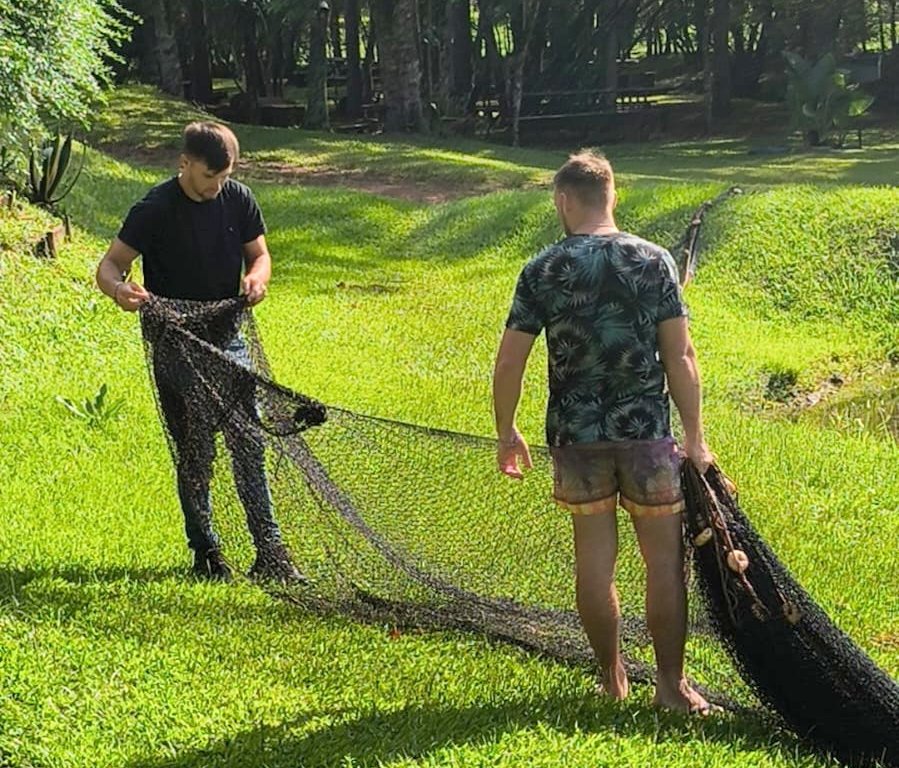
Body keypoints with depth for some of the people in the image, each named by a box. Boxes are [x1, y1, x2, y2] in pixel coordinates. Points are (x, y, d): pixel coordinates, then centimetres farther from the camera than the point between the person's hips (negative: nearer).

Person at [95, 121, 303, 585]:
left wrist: (256, 277, -14)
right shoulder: (155, 210, -13)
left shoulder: (237, 199, 0)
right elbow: (110, 264, -12)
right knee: (194, 455, 3)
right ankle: (205, 552, 16)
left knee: (249, 446, 1)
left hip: (228, 342, 4)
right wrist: (119, 290, -36)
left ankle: (269, 551, 6)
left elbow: (259, 254, 10)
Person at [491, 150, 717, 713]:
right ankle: (671, 685, 10)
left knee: (595, 557, 10)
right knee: (665, 557, 7)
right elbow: (680, 357, -6)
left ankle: (612, 677, 21)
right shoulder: (654, 261, -4)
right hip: (647, 430, -1)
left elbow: (509, 362, -3)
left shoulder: (543, 271, -3)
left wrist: (507, 433, 10)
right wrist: (696, 438, -1)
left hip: (576, 434, 1)